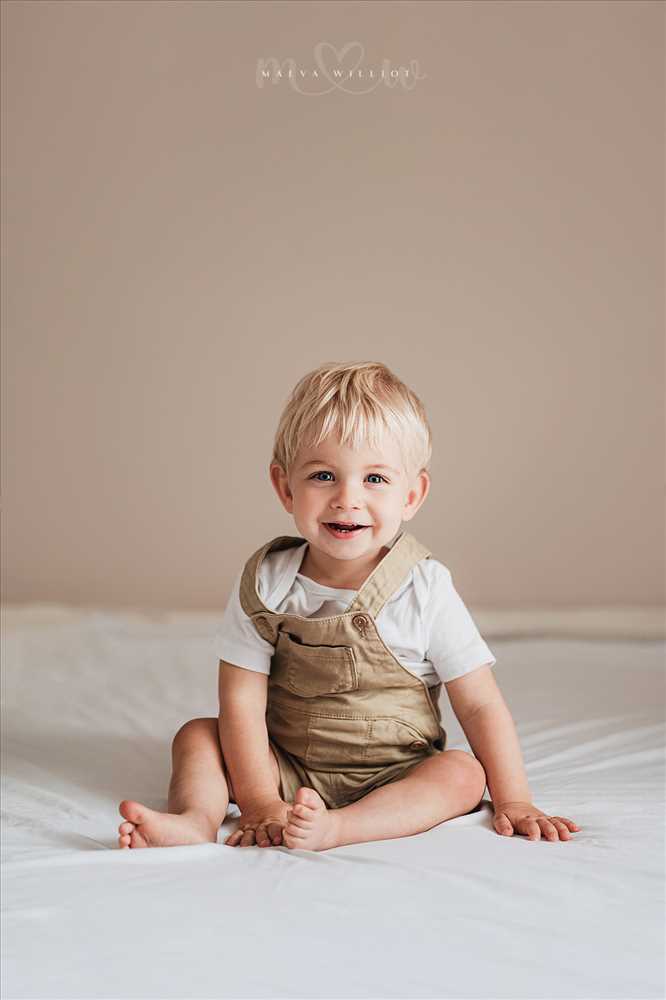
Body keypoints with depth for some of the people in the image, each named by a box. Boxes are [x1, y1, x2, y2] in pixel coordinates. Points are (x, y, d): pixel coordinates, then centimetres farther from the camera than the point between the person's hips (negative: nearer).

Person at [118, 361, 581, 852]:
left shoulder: (425, 589, -14)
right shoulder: (265, 583, -11)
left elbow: (480, 705, -9)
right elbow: (242, 702, -12)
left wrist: (513, 800, -15)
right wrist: (261, 803, -20)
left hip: (394, 777, -1)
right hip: (286, 769, 2)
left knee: (463, 773, -27)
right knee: (197, 735, -11)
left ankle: (333, 829, -41)